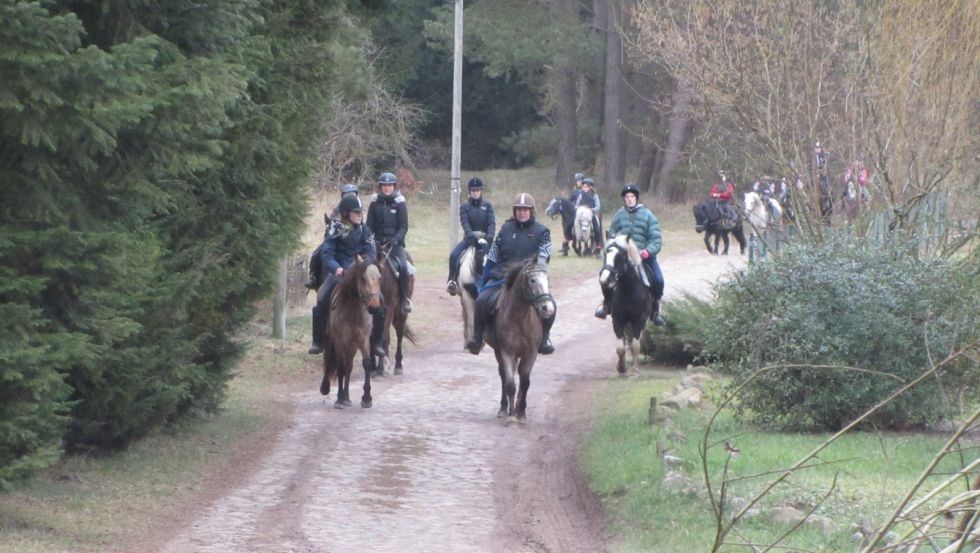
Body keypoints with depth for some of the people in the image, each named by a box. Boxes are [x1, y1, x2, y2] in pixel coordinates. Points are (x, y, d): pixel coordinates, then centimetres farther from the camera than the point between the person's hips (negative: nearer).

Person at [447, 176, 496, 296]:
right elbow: (465, 224, -9)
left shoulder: (488, 206, 6)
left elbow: (491, 223, -4)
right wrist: (473, 237, -26)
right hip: (469, 237, 0)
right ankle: (452, 281, -13)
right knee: (454, 255, -23)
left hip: (484, 237, 0)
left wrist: (489, 237, -21)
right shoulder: (465, 207, 4)